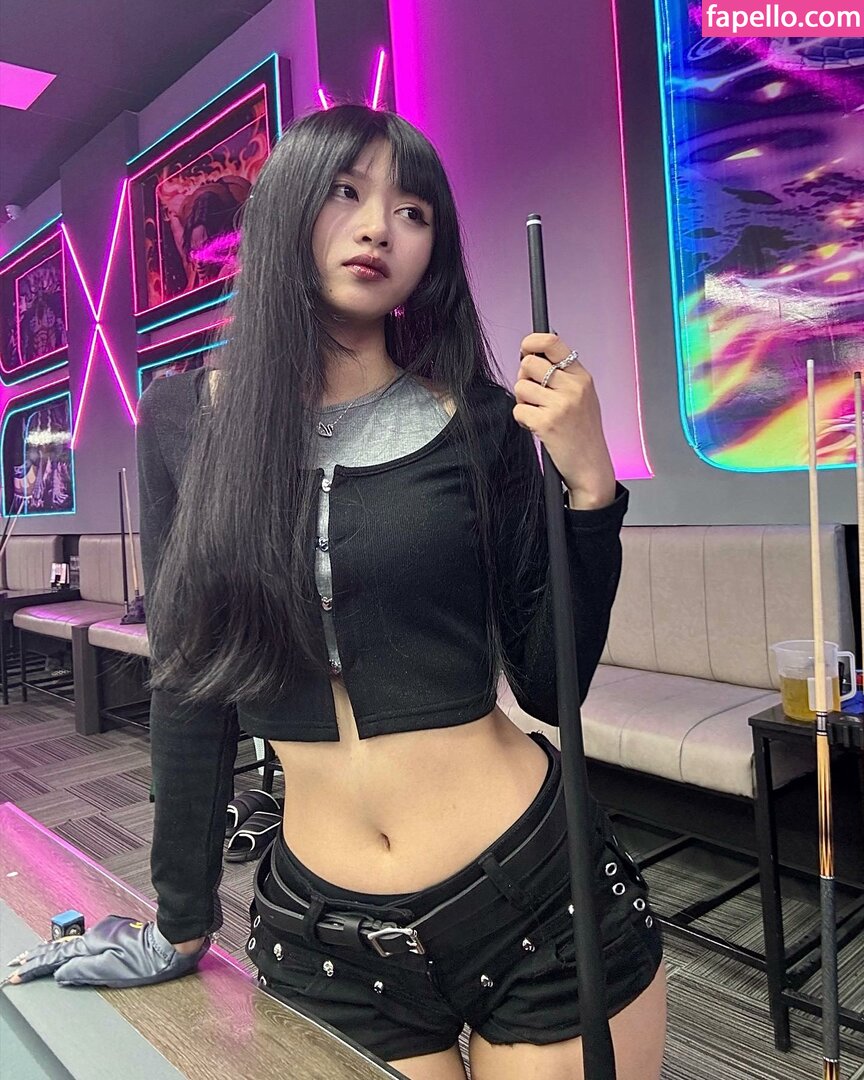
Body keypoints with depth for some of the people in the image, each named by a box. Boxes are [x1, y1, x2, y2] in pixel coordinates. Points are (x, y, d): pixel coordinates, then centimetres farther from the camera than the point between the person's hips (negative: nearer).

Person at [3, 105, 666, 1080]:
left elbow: (550, 687, -4)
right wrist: (181, 923, 9)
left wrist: (587, 484, -17)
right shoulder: (186, 420, -2)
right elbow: (189, 682, 3)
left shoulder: (477, 423, -5)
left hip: (542, 897, 0)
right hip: (325, 929, 1)